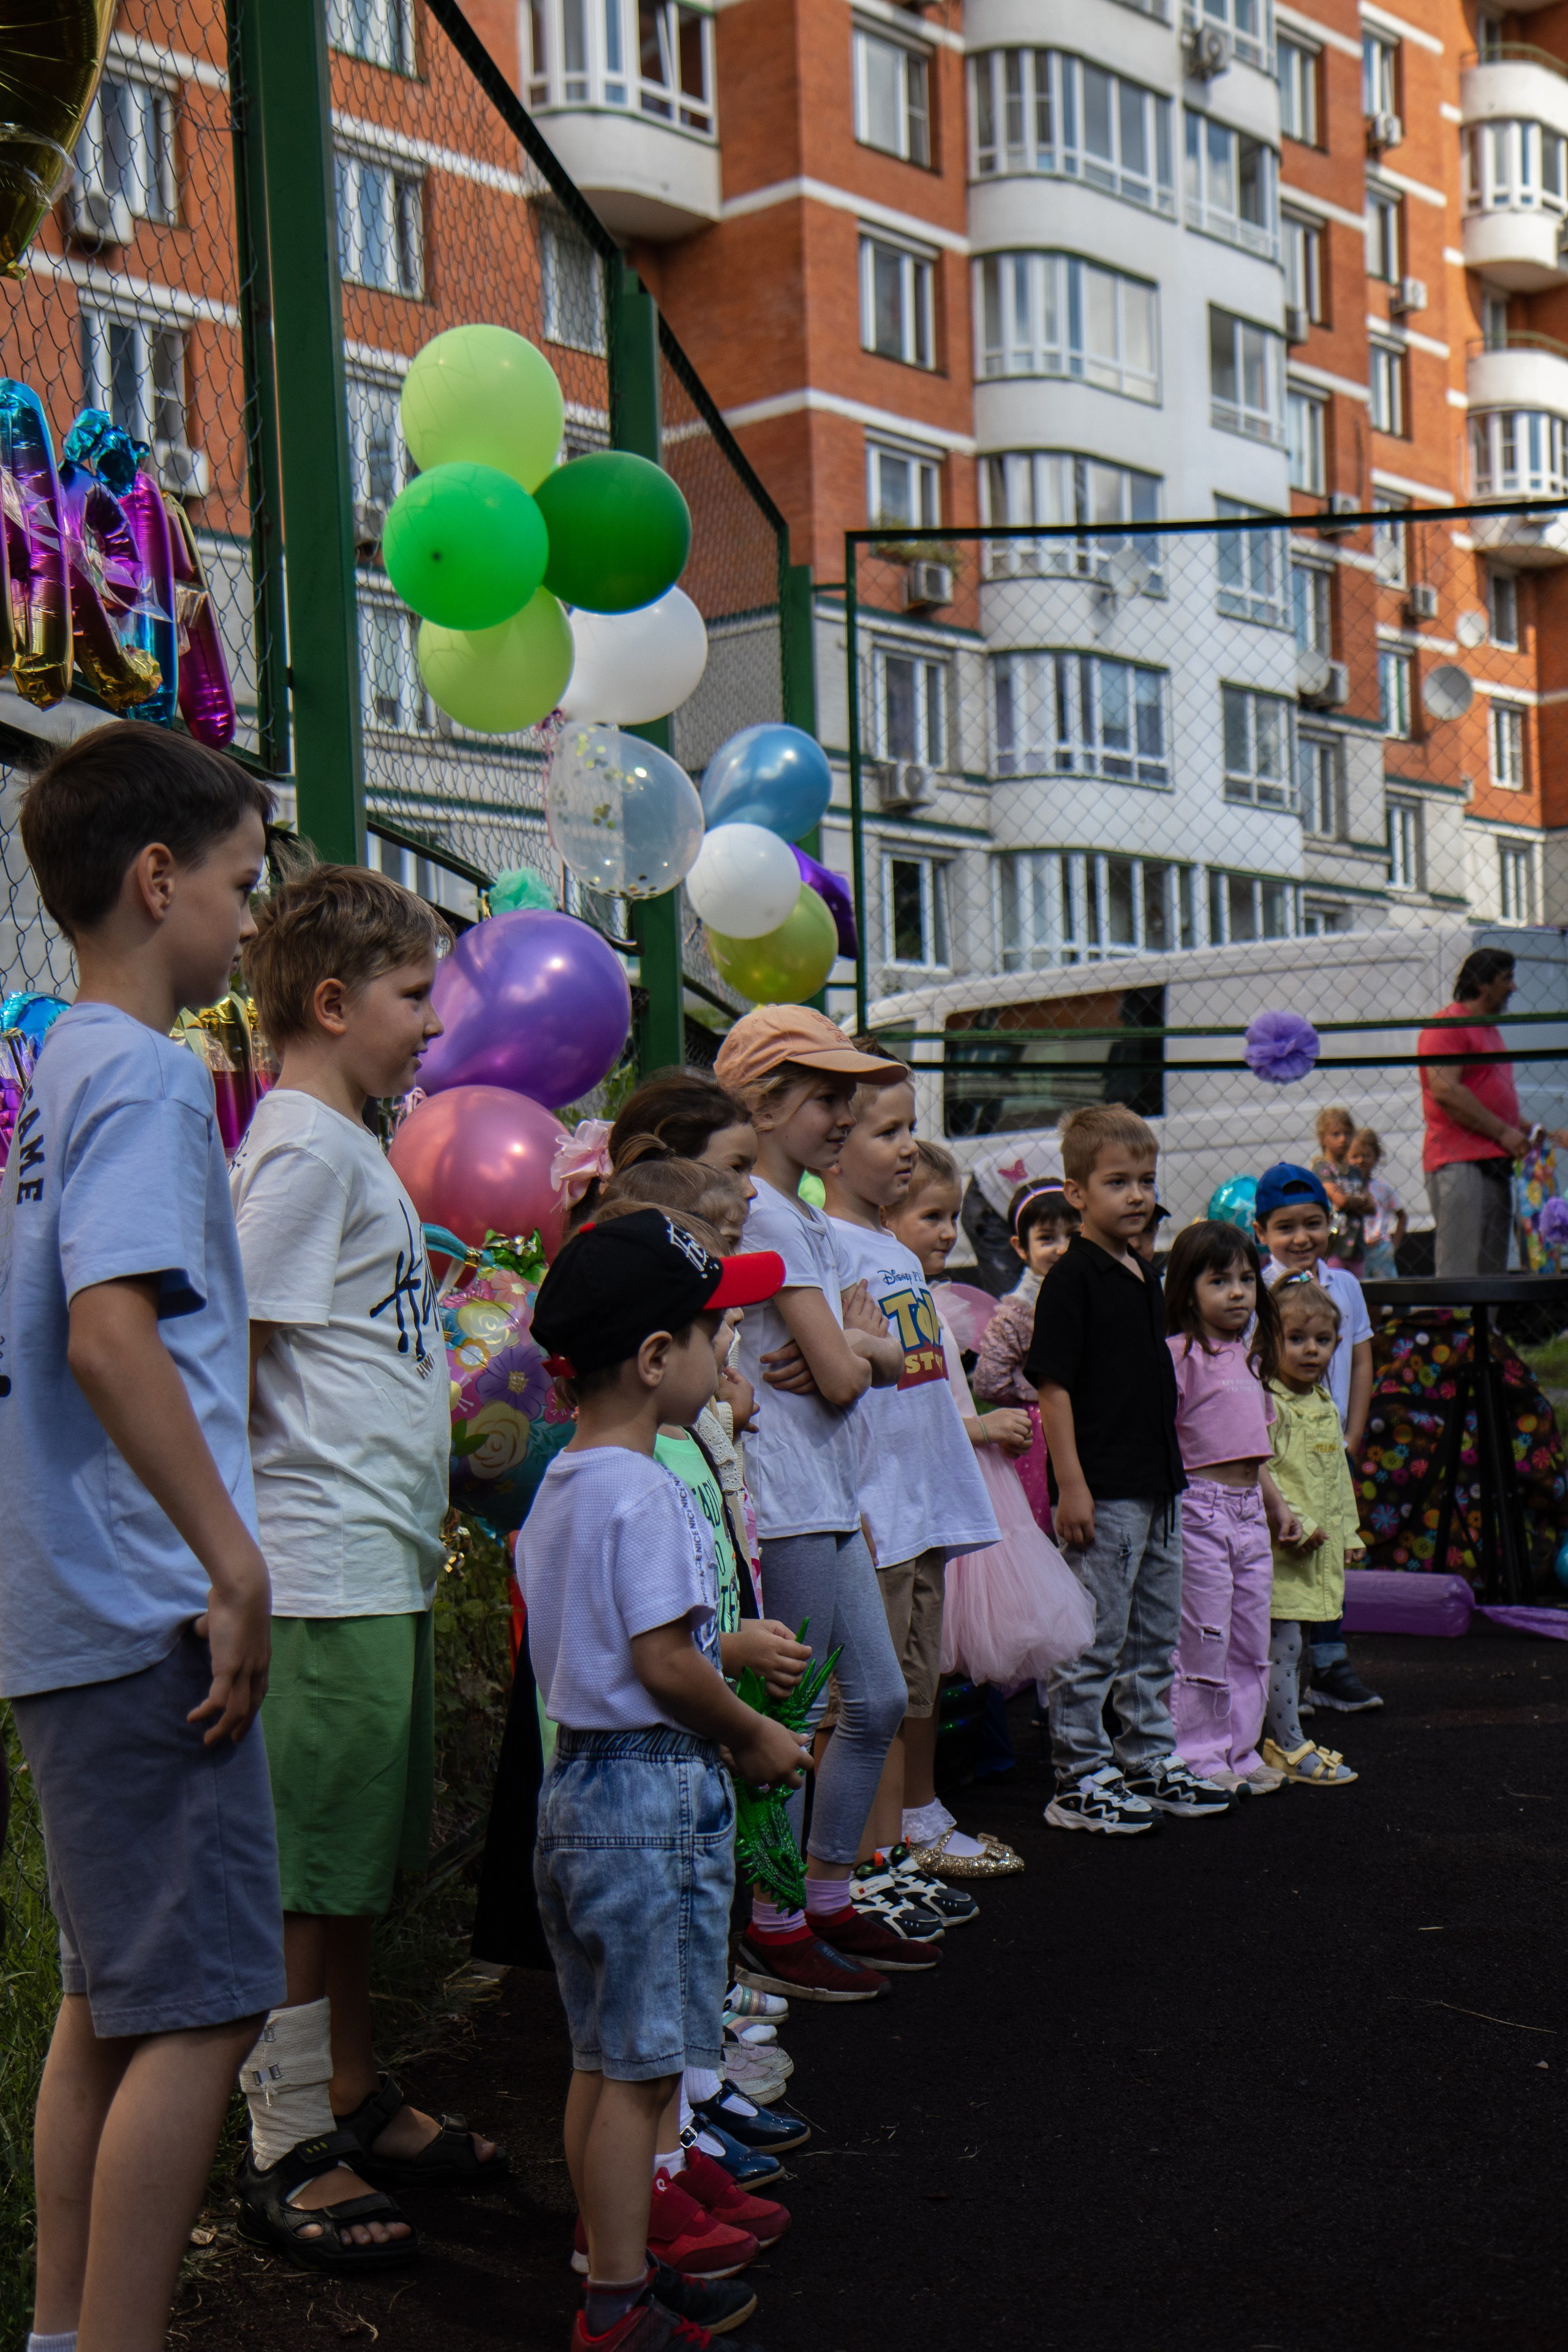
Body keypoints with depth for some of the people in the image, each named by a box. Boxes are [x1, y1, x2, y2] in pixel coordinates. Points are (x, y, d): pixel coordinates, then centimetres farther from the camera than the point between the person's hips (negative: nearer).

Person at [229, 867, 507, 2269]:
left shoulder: (351, 1149, 16)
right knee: (303, 1870, 0)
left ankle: (354, 2098, 32)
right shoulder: (304, 1150, -14)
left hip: (382, 1565, 10)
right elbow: (233, 1353, -20)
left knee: (360, 1861, 19)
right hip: (328, 1573, -10)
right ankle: (286, 2153, 12)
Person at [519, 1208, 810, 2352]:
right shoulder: (647, 1493, -19)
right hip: (656, 1795, -10)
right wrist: (755, 1736, -7)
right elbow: (665, 1663, -23)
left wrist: (728, 1645, 20)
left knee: (601, 2057, 18)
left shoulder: (560, 1482, 11)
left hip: (577, 1780, 10)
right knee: (641, 2066, 0)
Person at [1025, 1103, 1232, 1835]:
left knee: (1155, 1636, 16)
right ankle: (1078, 1780, 7)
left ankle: (1148, 1762, 27)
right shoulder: (1070, 1279, -12)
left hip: (1157, 1487, 9)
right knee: (1093, 1639, -2)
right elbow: (1053, 1388, -15)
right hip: (1100, 1492, -9)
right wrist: (1071, 1486, -19)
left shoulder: (1144, 1275, 14)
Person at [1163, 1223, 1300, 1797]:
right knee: (1204, 1638, -3)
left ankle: (1241, 1750, 23)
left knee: (1251, 1638, 12)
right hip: (1199, 1507, -8)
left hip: (1249, 1512, 8)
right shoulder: (1180, 1354, -10)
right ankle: (1201, 1759, 8)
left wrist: (1275, 1504, 25)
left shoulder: (1249, 1356, 16)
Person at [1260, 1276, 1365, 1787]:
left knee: (1291, 1648, 14)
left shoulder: (1326, 1408, 15)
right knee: (1282, 1644, -6)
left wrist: (1347, 1532, 20)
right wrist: (1294, 1523, -20)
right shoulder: (1267, 1404, -13)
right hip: (1280, 1549, -9)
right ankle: (1289, 1747, -2)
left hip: (1318, 1550, 9)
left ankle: (1286, 1739, 21)